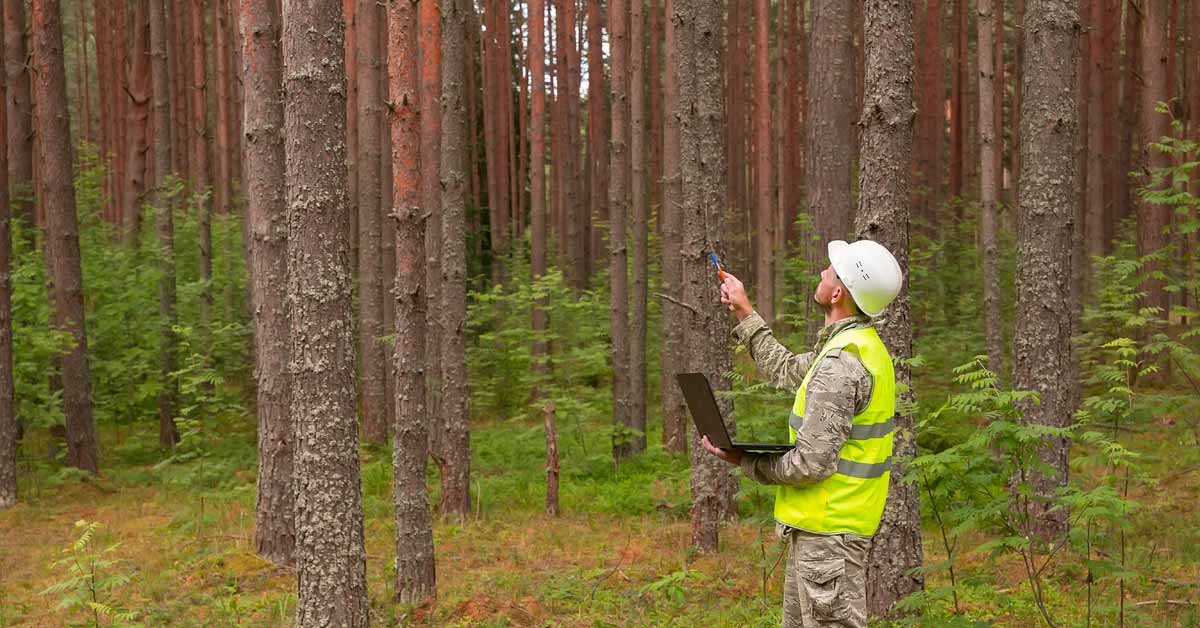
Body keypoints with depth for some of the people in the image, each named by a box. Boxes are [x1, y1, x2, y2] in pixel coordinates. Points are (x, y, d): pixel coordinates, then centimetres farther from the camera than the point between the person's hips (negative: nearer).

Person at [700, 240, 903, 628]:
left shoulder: (840, 363, -24)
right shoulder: (860, 345, 9)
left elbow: (812, 463, -25)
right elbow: (787, 372, 24)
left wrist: (746, 462, -11)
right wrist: (745, 316, 29)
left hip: (828, 529, -11)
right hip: (820, 523, 11)